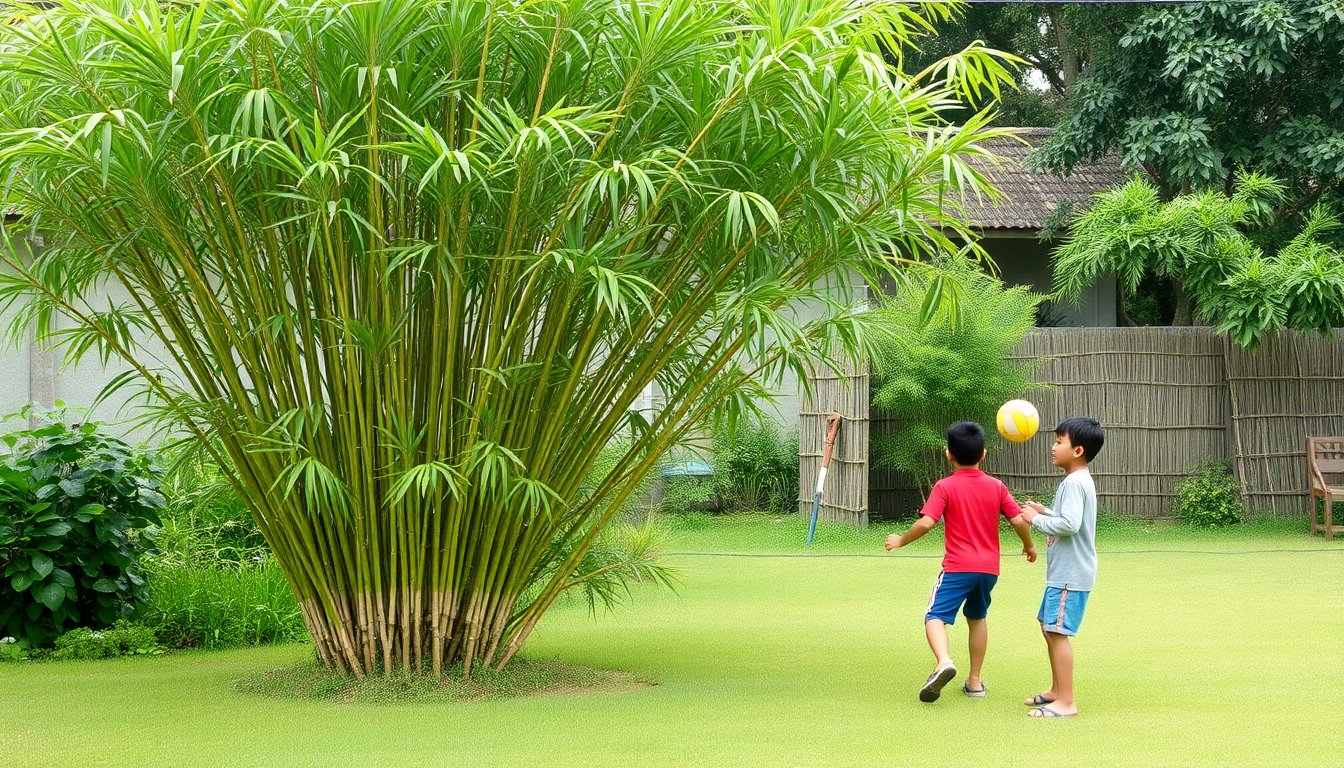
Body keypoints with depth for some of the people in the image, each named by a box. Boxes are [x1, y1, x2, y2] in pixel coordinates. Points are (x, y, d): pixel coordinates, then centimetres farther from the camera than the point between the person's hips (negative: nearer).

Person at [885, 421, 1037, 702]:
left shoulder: (945, 487, -6)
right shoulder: (996, 486, 5)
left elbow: (926, 523, -15)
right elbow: (1019, 521, 2)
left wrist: (901, 540, 1)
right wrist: (1029, 545, 21)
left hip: (957, 566, -5)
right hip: (989, 567, 5)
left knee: (935, 616, -9)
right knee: (977, 617, 22)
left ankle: (943, 661, -39)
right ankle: (975, 681, 24)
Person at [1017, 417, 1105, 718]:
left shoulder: (1074, 483, -19)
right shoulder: (1077, 481, 15)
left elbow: (1070, 524, -29)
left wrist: (1037, 520, -16)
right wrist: (1045, 512, 14)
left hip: (1070, 576, -11)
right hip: (1063, 572, 11)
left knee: (1057, 632, -11)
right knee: (1049, 628, 20)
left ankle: (1066, 702, -9)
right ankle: (1056, 690, 30)